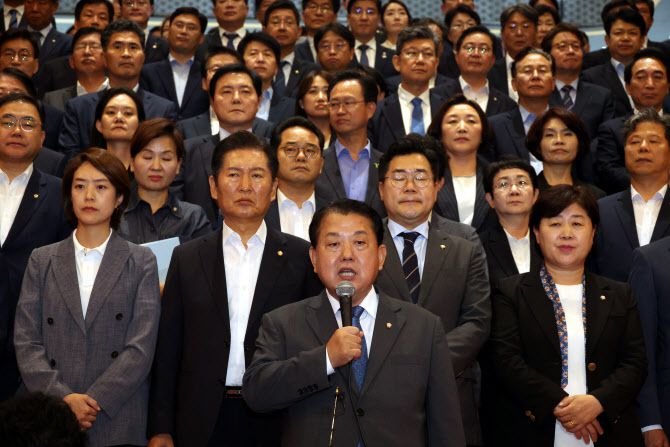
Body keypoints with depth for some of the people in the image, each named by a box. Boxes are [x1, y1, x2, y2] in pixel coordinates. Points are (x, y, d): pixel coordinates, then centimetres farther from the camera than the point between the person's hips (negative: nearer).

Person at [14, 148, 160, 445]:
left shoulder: (141, 262, 4)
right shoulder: (42, 261, 9)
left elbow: (141, 347, -4)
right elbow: (25, 342, 2)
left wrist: (93, 400, -13)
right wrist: (63, 398, -12)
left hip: (119, 420, -1)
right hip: (51, 419, 1)